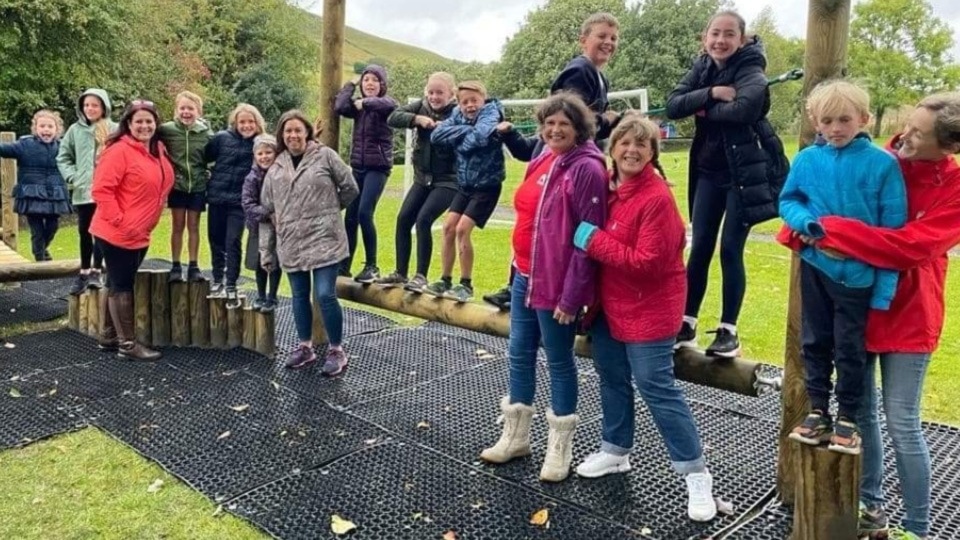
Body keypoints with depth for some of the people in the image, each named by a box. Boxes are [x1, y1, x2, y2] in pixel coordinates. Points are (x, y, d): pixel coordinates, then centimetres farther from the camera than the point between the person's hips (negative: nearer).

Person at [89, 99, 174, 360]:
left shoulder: (158, 151, 9)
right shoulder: (119, 150, -15)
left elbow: (162, 186, 21)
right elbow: (101, 189, -19)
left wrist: (145, 222, 17)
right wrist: (118, 219, -20)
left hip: (140, 234, 8)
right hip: (116, 233, -8)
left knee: (118, 284, 16)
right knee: (122, 285, -2)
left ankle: (109, 336, 27)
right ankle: (127, 344, 5)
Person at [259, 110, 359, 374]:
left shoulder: (325, 156, -3)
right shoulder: (275, 169, 10)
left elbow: (350, 188, 2)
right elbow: (267, 212, 11)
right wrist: (266, 252, 9)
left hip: (324, 240, -4)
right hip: (291, 244, 5)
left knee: (325, 295, -9)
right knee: (300, 296, 13)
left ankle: (337, 350, 8)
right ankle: (305, 346, 29)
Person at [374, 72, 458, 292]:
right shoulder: (421, 106, 3)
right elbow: (392, 118, -8)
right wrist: (417, 119, -22)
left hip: (448, 180, -6)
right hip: (423, 177, 6)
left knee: (423, 220, -18)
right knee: (403, 219, 2)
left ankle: (421, 276, -6)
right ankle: (400, 273, 15)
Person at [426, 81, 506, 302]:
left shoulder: (491, 112, -14)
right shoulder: (458, 115, 2)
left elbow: (480, 136, -34)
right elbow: (436, 135, -11)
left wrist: (458, 139, -15)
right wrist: (466, 130, -20)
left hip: (487, 185, -6)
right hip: (465, 184, 6)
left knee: (462, 229, -13)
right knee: (448, 228, 2)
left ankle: (466, 285, 1)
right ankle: (445, 280, 16)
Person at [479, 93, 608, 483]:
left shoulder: (587, 169, -15)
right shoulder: (542, 161, 9)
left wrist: (572, 295, -20)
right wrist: (521, 265, 16)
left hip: (558, 285, -8)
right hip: (525, 276, 8)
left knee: (558, 362, 5)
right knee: (520, 355, 15)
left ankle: (560, 447, 22)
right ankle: (515, 436, 31)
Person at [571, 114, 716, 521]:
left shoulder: (657, 198, -20)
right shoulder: (609, 188, 5)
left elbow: (648, 262, -25)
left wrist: (594, 240, -21)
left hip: (649, 309, -8)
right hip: (610, 303, 8)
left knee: (657, 388, -5)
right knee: (612, 379, 18)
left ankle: (696, 474, 8)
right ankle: (614, 450, 38)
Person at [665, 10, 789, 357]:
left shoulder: (750, 69, -9)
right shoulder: (702, 67, 7)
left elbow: (746, 107, -30)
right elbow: (673, 106, -6)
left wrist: (706, 110, -15)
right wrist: (712, 93, -18)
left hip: (744, 172, -5)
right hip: (709, 171, 5)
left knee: (730, 250, -3)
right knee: (699, 249, 6)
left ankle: (728, 331, 9)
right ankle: (687, 324, 15)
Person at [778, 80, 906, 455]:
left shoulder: (882, 164, -10)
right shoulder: (806, 159, -3)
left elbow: (893, 229, -8)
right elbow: (787, 200, 8)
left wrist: (885, 285, -11)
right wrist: (806, 222, -16)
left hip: (859, 271, -2)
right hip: (815, 266, 3)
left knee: (850, 348, 8)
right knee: (815, 341, 13)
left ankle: (847, 418, 26)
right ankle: (818, 411, 28)